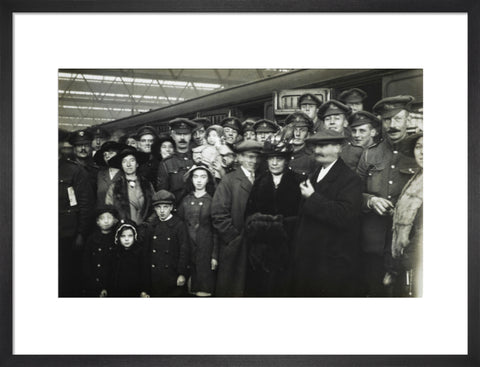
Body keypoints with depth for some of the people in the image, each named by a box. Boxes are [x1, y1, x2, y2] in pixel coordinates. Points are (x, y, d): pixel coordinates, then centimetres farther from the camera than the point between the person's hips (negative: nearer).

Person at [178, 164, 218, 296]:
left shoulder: (212, 201, 0)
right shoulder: (186, 200, 6)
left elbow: (216, 231, 0)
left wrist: (215, 256, -3)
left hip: (205, 250, -2)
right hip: (187, 249, 2)